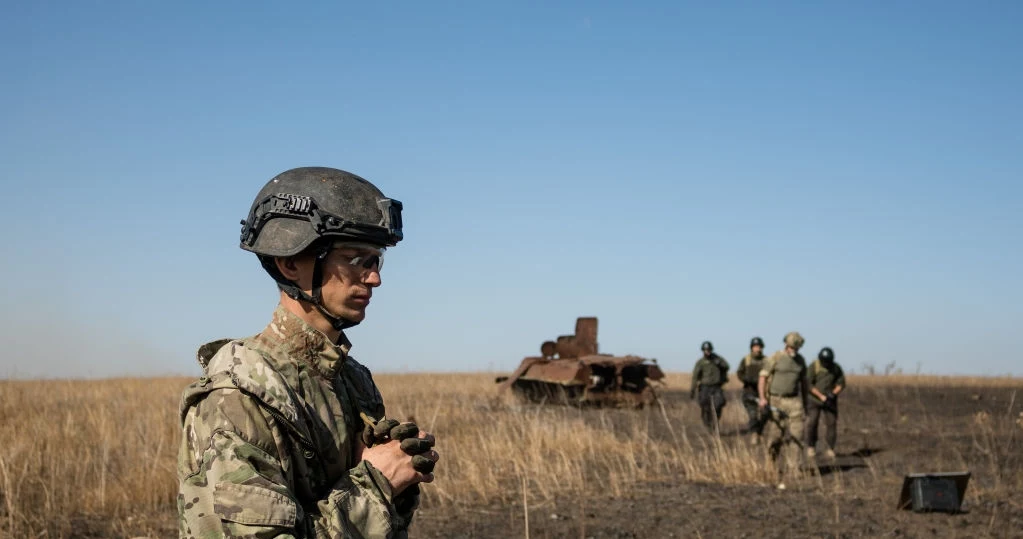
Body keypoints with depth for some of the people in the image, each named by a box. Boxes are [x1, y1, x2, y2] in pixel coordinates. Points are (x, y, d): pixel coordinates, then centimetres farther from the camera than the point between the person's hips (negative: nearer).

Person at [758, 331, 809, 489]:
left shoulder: (800, 360, 10)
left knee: (795, 435, -8)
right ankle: (779, 470, 13)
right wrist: (762, 398, -20)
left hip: (794, 401, 3)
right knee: (777, 436, -1)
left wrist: (805, 403, 21)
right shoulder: (775, 358, -5)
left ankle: (793, 471, -8)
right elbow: (763, 378, -8)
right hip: (776, 402, -3)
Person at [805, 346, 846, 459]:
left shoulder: (836, 368, -4)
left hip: (830, 400, 2)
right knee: (811, 424, -8)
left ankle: (831, 449, 3)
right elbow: (809, 385, -15)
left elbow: (841, 383, 1)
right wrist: (821, 396, -21)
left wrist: (833, 393, -17)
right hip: (814, 399, -2)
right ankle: (811, 448, 7)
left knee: (832, 424, -6)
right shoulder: (814, 367, -12)